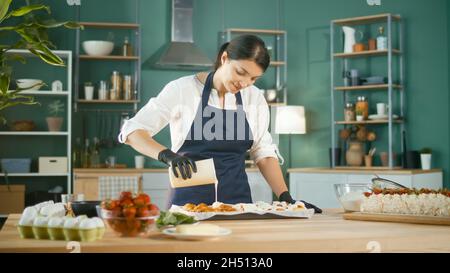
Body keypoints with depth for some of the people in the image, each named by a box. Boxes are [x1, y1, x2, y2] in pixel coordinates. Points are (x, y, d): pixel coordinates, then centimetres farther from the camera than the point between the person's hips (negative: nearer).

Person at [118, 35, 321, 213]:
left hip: (237, 199, 3)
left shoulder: (255, 98, 4)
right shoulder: (183, 89, -8)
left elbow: (263, 152, 10)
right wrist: (166, 155, -27)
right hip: (190, 200, -3)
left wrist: (286, 198, -1)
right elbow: (132, 132, -9)